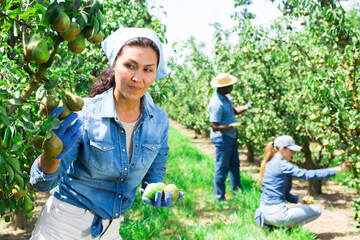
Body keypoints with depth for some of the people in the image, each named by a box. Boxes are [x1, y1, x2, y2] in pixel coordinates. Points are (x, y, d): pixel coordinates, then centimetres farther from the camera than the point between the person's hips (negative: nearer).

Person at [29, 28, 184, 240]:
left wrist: (157, 195, -16)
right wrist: (52, 153, -40)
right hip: (67, 222, -4)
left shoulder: (160, 120, -8)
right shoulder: (84, 114, -20)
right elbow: (43, 183, -20)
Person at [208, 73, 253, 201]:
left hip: (231, 136, 10)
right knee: (222, 167, 0)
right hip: (222, 137, -10)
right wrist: (233, 125, -33)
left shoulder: (226, 97, 6)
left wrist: (246, 107, 3)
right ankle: (219, 196, 12)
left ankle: (236, 187, 39)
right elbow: (215, 127, -28)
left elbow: (234, 110, 21)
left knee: (234, 163, 22)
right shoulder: (216, 103, -26)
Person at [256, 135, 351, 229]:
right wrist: (335, 170, -15)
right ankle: (288, 226, -5)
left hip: (265, 211, 8)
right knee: (317, 211, 8)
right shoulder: (281, 165, -15)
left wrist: (298, 199, 11)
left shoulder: (269, 163, 12)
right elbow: (307, 174, -19)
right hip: (276, 213, -8)